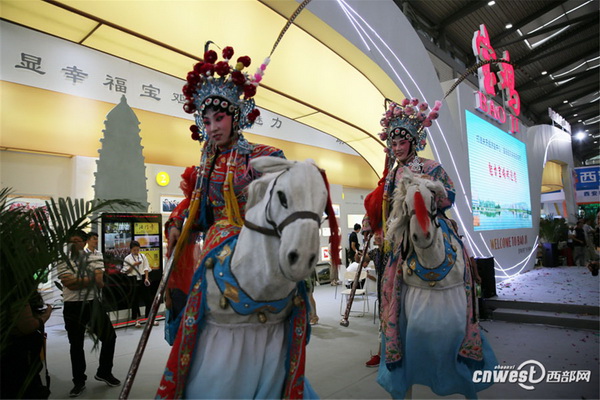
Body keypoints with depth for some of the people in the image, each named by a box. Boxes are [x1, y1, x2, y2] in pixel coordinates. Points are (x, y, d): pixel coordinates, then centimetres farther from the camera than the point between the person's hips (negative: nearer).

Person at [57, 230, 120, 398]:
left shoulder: (94, 259, 2)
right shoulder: (63, 262, -1)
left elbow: (99, 282, -11)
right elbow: (74, 284, -15)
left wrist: (77, 280, -13)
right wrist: (91, 279, -11)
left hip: (93, 304, 1)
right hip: (73, 307, -1)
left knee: (109, 336, 4)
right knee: (76, 345, 9)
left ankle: (104, 372, 26)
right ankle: (79, 382, 26)